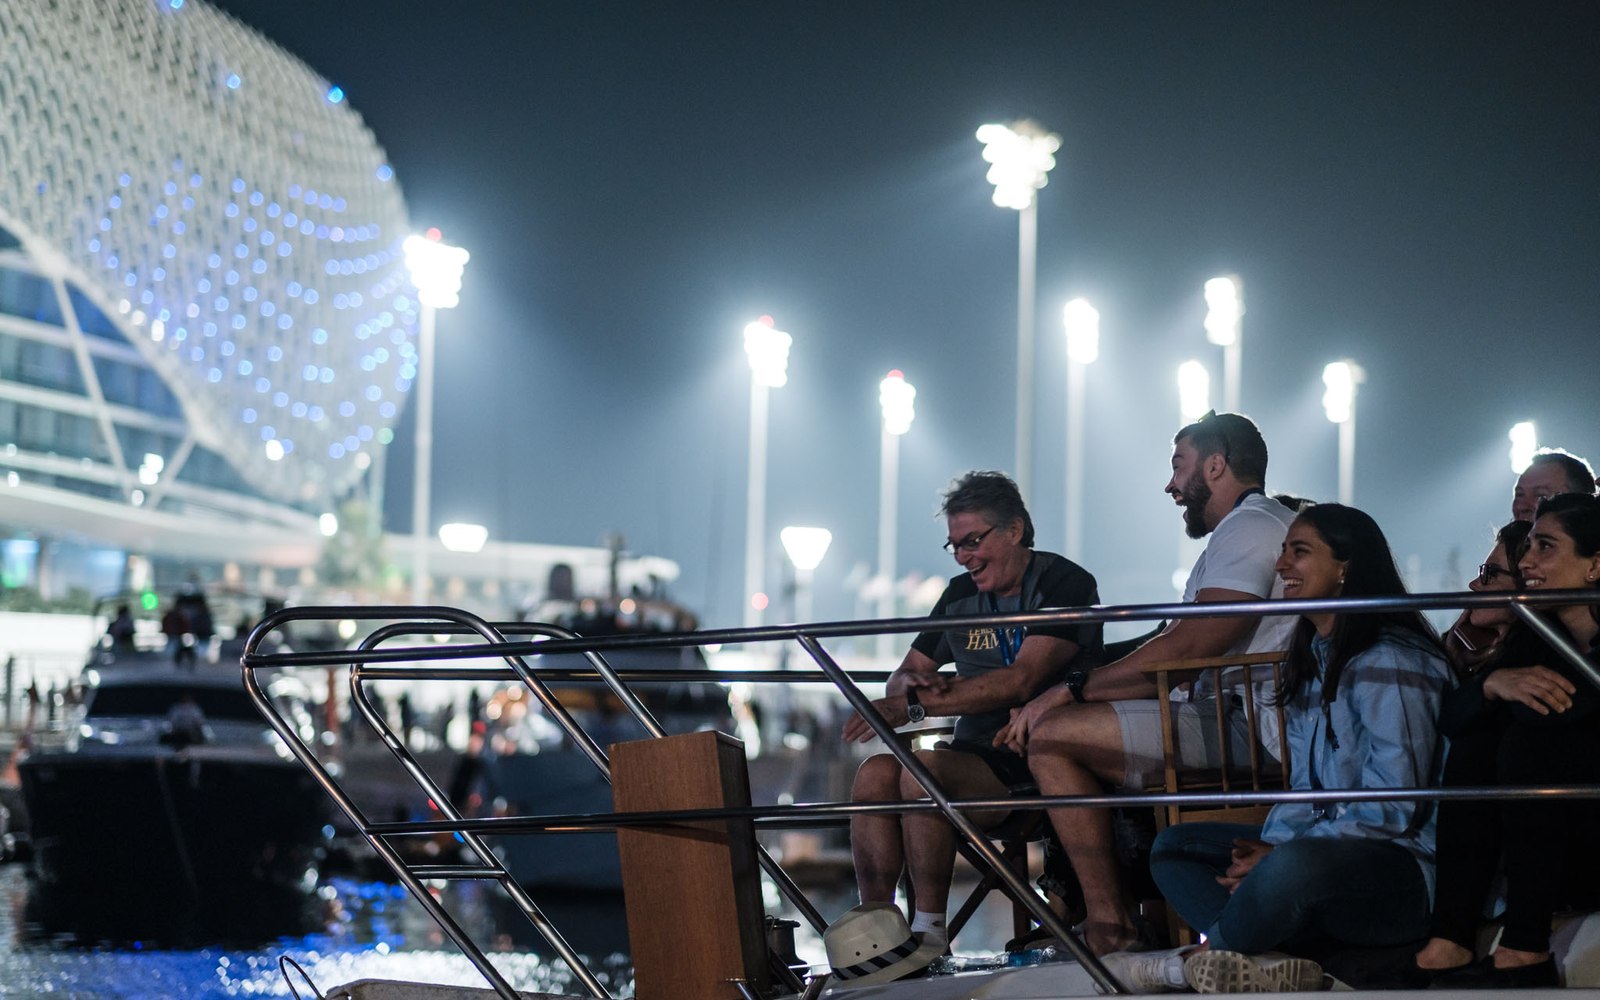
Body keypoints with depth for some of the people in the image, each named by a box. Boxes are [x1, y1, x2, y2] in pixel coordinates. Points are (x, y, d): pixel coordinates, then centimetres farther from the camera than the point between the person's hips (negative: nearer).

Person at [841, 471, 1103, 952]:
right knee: (877, 771, -21)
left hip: (1038, 765, -7)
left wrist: (912, 706, -23)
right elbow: (903, 677, 19)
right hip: (978, 754, 7)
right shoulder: (961, 595, 17)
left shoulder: (1066, 584, -6)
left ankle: (929, 931, -27)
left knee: (924, 767, -31)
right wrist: (915, 683, -9)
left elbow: (1020, 681, -20)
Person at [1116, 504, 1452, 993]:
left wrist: (1278, 856, -17)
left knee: (1296, 866, -40)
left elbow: (1391, 810, -19)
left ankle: (1203, 956, -11)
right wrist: (1271, 843, -5)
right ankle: (1271, 965, -23)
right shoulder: (1313, 663, 17)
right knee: (1173, 847, 5)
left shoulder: (1388, 664, -14)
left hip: (1405, 871, -10)